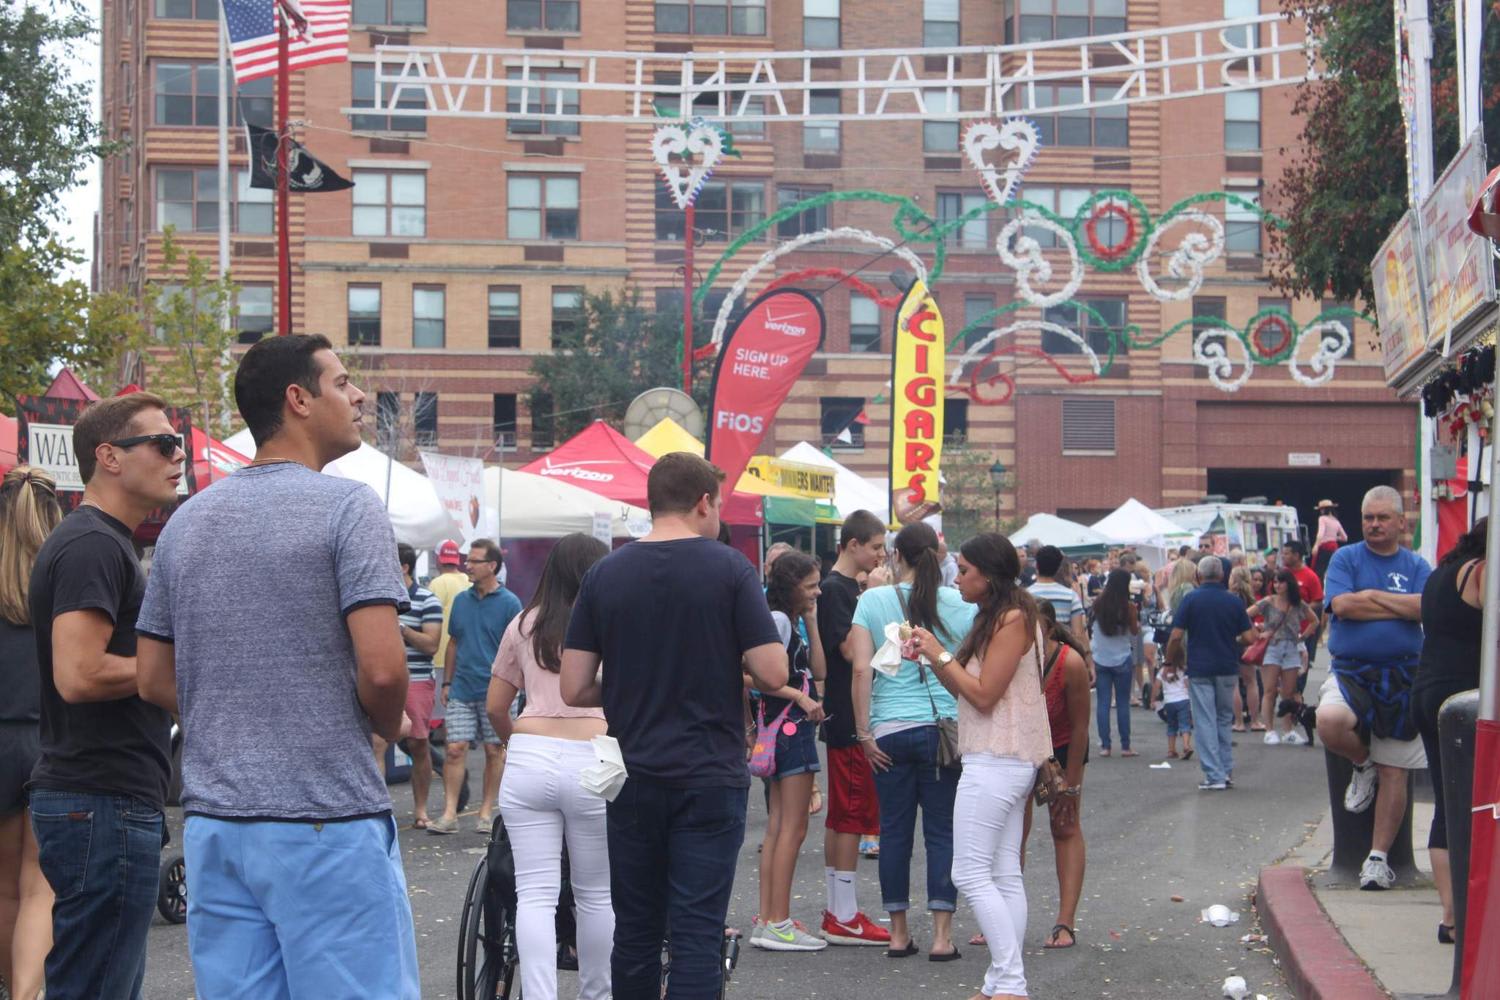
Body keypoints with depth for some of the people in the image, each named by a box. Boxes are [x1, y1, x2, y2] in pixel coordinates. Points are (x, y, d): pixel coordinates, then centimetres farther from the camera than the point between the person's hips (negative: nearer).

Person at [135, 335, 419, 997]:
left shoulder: (187, 521, 11)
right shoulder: (347, 506, -9)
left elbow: (155, 682, 13)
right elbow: (381, 668, -17)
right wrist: (389, 726, 2)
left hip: (213, 822, 7)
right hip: (326, 824, -6)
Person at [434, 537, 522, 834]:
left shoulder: (509, 603, -4)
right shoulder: (461, 600, 10)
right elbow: (454, 643, 16)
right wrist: (447, 682, 12)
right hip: (462, 688, 3)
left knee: (494, 752, 4)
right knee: (454, 749, -3)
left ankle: (486, 812, 13)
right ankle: (449, 813, -2)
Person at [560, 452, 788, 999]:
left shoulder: (603, 574, 2)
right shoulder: (729, 569, -6)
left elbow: (574, 690, 0)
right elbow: (772, 673, -11)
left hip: (634, 777, 3)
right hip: (710, 779, -3)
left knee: (635, 931, 13)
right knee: (697, 934, -2)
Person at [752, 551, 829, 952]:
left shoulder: (790, 623, 16)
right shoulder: (777, 620, -13)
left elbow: (818, 670, 11)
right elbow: (753, 674, -22)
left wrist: (811, 622, 9)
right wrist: (800, 697, -20)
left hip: (793, 728, 10)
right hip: (789, 727, -10)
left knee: (778, 828, 9)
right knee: (792, 829, -8)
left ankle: (767, 922, 11)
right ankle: (778, 923, -7)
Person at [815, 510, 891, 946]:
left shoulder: (849, 587, 16)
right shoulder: (834, 588, -13)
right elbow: (851, 649, -21)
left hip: (849, 717, 10)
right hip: (848, 716, -10)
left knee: (842, 814, 13)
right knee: (852, 813, -7)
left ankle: (837, 910, 20)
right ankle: (844, 917, -3)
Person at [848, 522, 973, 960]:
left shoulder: (873, 600, -1)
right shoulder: (961, 603, 1)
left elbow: (862, 669, -6)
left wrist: (864, 730, -2)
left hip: (890, 730, 0)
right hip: (946, 727, 0)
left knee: (894, 830, 8)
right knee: (942, 830, 5)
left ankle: (898, 933, 15)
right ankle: (942, 935, 4)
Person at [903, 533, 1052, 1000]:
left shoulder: (1012, 618, -14)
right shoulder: (994, 617, 16)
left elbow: (984, 695, -17)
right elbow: (964, 689, 15)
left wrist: (941, 654, -10)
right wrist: (931, 656, 3)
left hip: (996, 761, -10)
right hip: (1004, 761, 10)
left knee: (971, 873, -10)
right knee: (1004, 874, 9)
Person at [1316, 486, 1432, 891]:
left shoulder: (1416, 565, 8)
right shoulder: (1345, 558, 4)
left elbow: (1425, 607, -10)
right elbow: (1342, 604, -12)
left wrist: (1372, 595, -10)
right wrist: (1401, 607, -7)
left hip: (1402, 676, 2)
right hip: (1350, 671, -2)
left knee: (1393, 772, 2)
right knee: (1330, 722, -33)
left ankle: (1378, 857, 13)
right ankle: (1363, 764, 2)